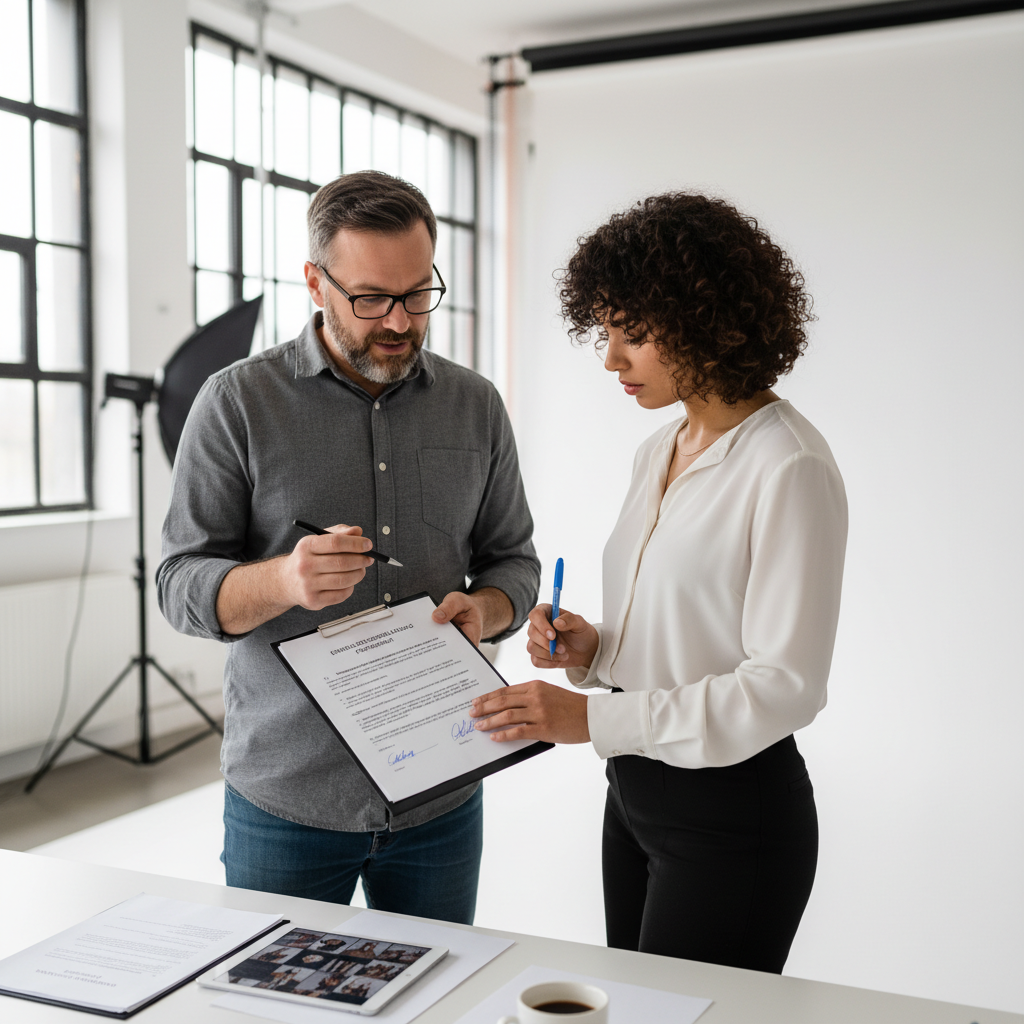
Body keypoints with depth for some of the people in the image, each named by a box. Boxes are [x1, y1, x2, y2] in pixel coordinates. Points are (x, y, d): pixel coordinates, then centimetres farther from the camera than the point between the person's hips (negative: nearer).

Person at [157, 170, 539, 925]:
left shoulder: (476, 405, 4)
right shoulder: (239, 402, -5)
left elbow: (514, 560, 11)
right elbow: (182, 585, -7)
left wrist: (485, 609, -12)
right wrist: (282, 581, -27)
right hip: (286, 798, -2)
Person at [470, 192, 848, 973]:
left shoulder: (790, 468, -18)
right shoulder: (659, 453, 9)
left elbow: (785, 685, -22)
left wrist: (592, 717, -25)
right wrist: (591, 649, -2)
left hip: (734, 813, -8)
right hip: (636, 793, 8)